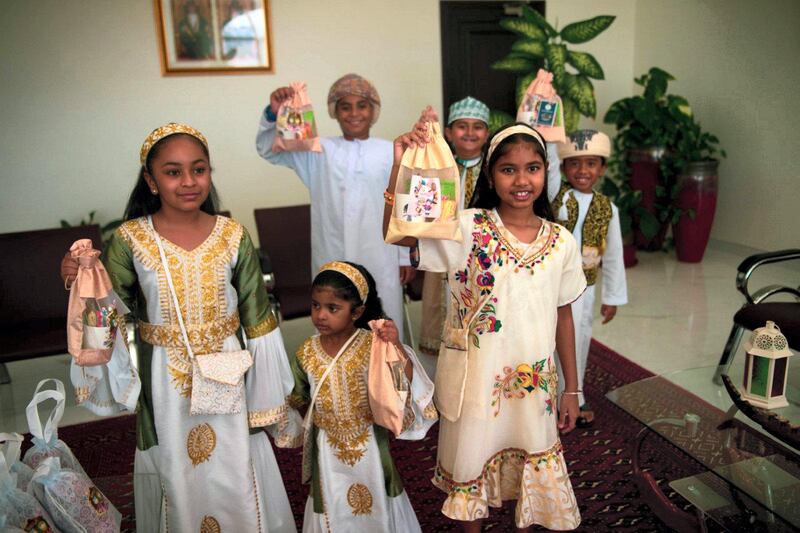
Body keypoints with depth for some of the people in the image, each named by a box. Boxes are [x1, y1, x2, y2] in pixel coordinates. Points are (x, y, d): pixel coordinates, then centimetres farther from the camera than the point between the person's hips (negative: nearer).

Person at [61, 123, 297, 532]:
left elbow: (257, 319, -1)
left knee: (238, 483, 16)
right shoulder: (129, 240, -10)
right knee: (178, 483, 17)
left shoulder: (233, 236, -7)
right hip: (165, 383, 0)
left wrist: (271, 392, 2)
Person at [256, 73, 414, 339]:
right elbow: (267, 150, 4)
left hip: (379, 260, -1)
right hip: (332, 260, 1)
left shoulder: (390, 152, 0)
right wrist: (273, 114, -16)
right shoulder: (320, 150, 5)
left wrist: (406, 257, 5)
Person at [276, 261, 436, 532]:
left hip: (370, 446, -2)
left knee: (376, 509, 19)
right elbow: (297, 399, 5)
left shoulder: (372, 345, -19)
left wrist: (397, 347, -34)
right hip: (329, 451, 2)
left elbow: (407, 383, -23)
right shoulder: (306, 353, -10)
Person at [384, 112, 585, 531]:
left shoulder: (561, 242, -3)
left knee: (531, 467, 20)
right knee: (471, 464, 18)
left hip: (535, 381, 3)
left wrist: (571, 388, 9)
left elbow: (563, 316, 4)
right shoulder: (467, 229, -13)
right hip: (473, 378, -2)